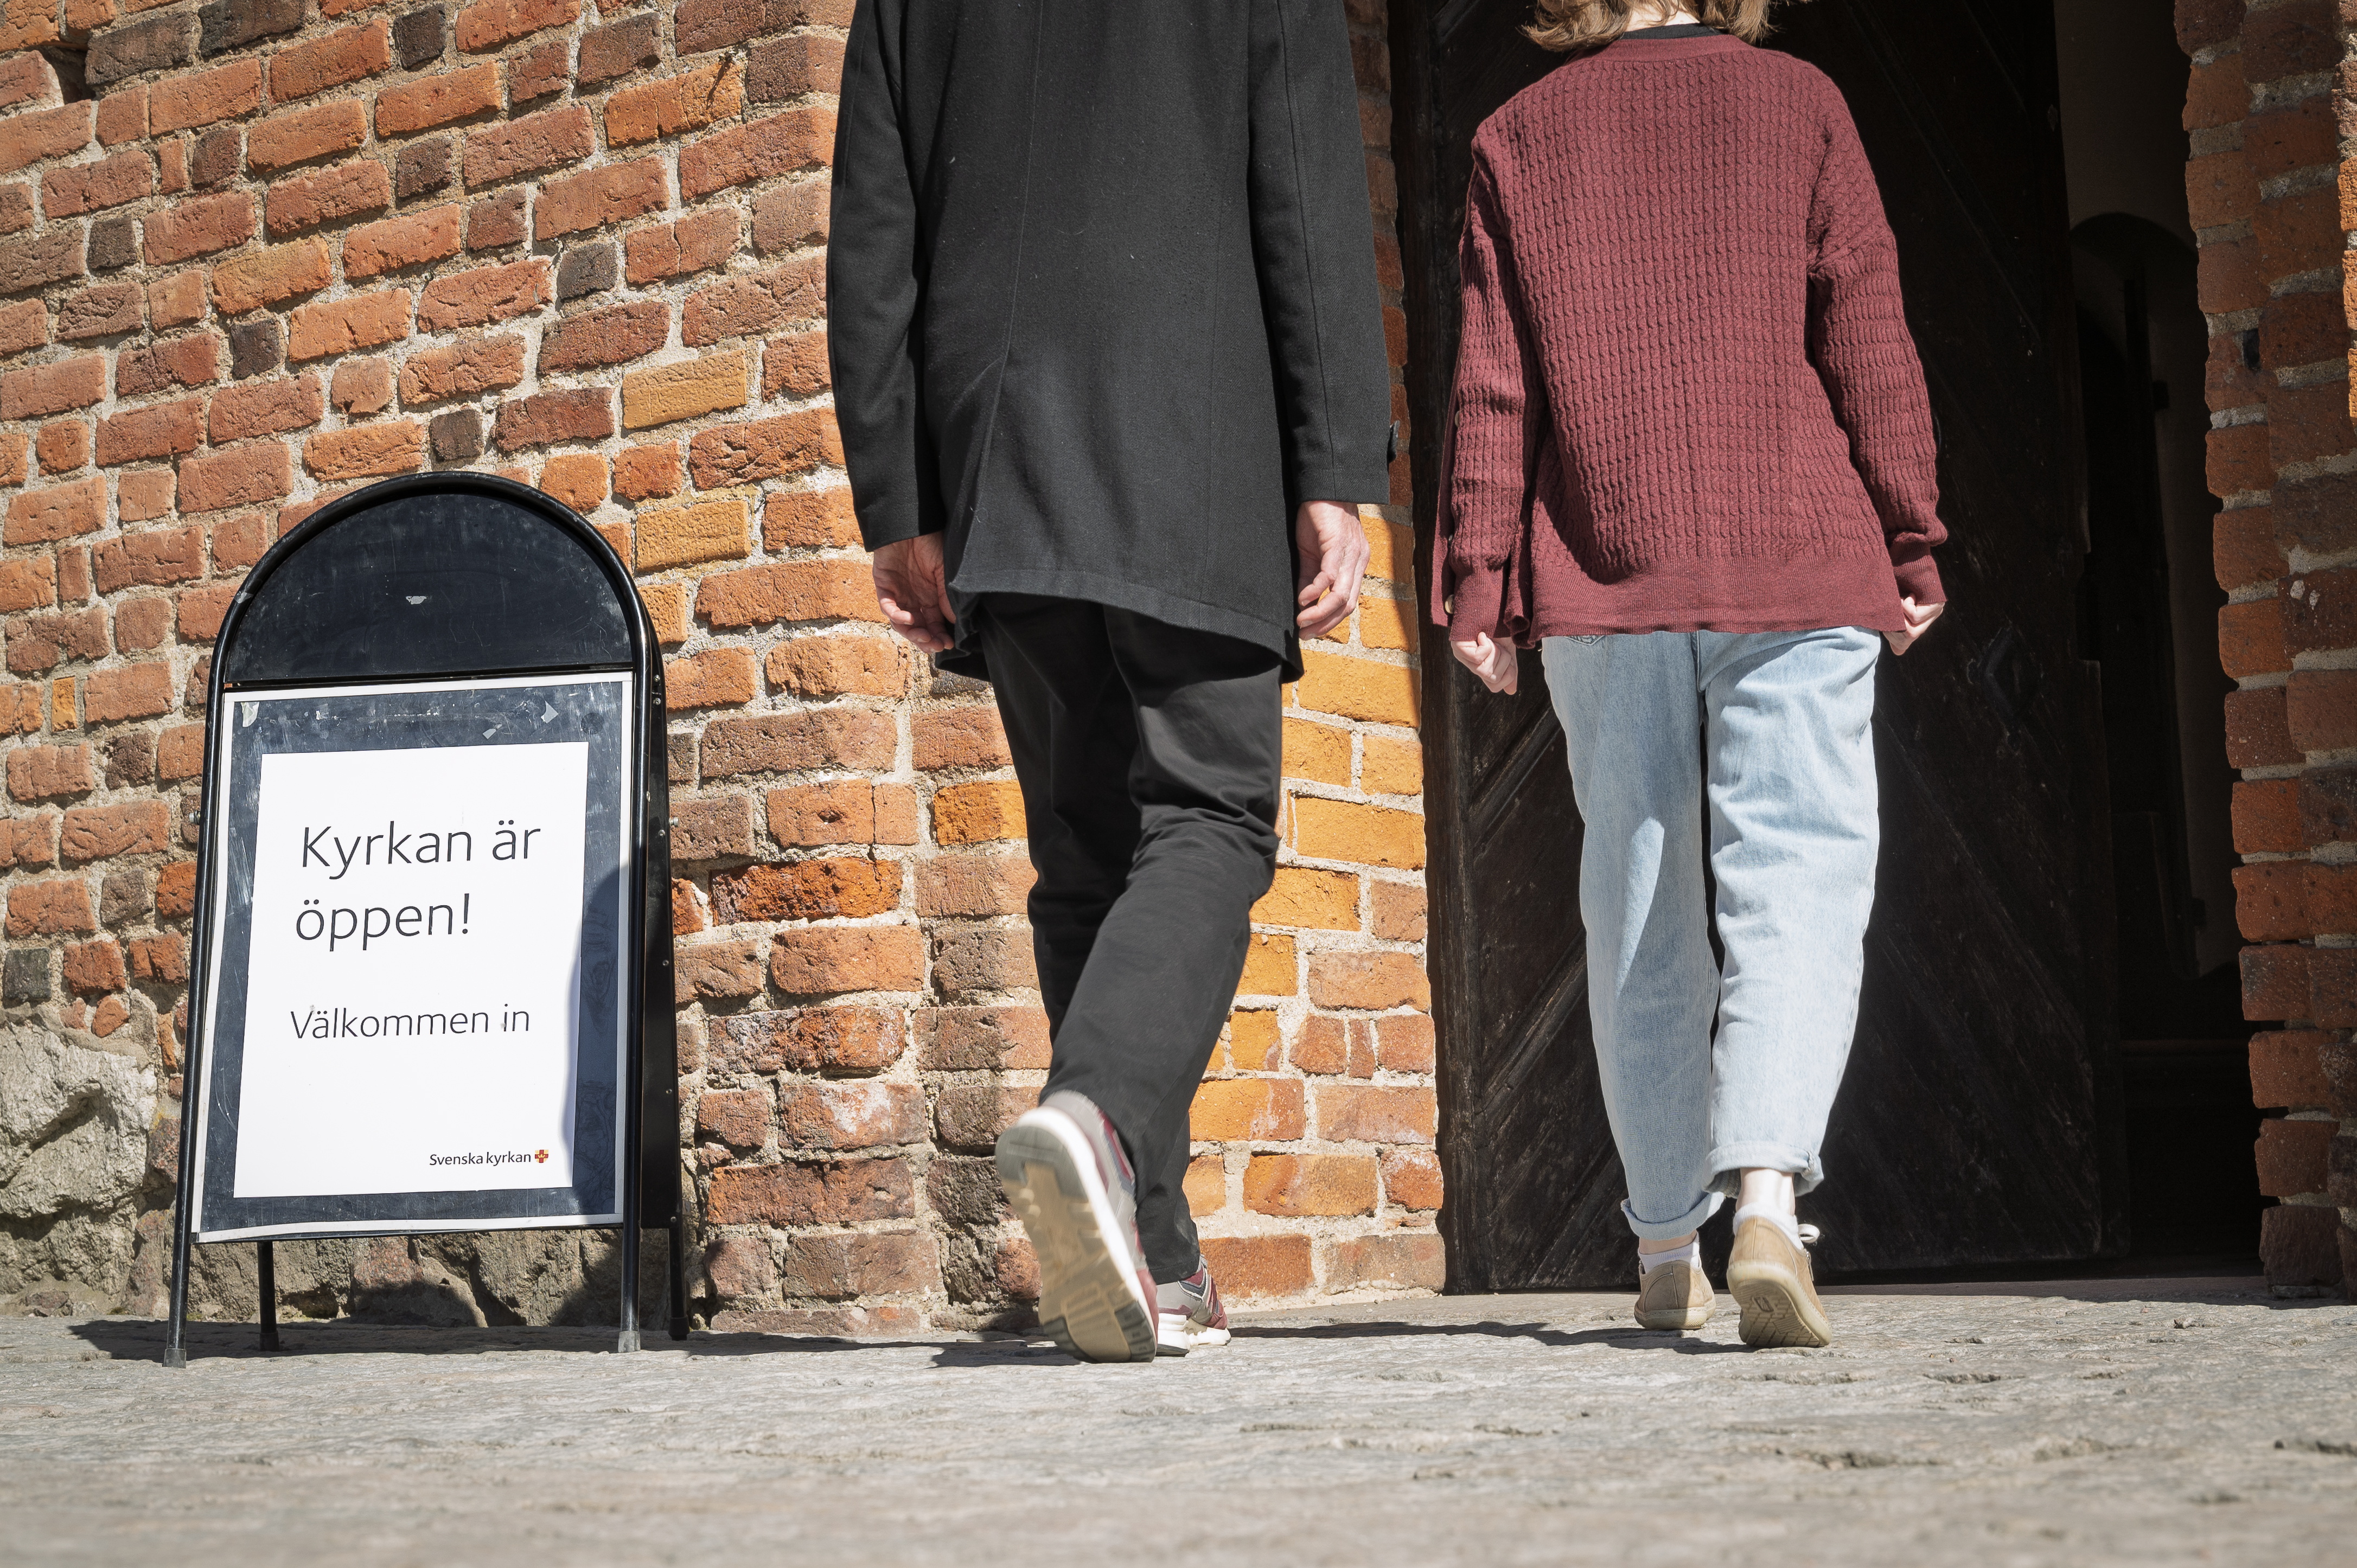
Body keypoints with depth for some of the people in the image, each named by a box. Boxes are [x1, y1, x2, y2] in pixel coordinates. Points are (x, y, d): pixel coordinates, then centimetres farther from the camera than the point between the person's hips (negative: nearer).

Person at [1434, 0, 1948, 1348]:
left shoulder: (1523, 135, 9)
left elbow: (1493, 379, 4)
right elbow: (1868, 339, 2)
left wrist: (1479, 580, 5)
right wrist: (1911, 540, 7)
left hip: (1605, 577, 2)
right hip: (1795, 562, -2)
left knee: (1643, 907, 11)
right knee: (1798, 883, -5)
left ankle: (1668, 1248, 15)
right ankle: (1769, 1197, -26)